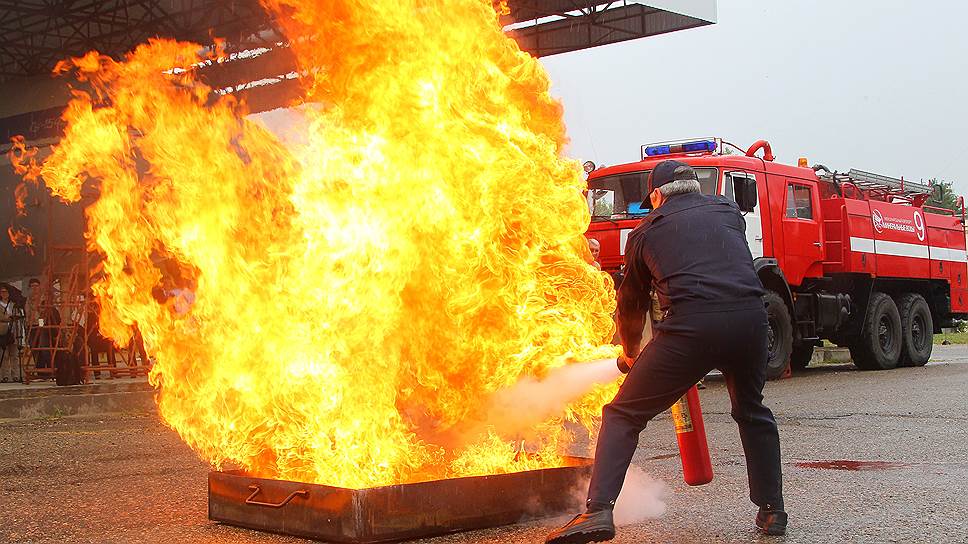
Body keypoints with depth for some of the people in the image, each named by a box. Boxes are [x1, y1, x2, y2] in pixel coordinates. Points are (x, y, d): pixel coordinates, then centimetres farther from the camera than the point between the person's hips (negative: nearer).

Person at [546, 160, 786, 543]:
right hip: (750, 317, 3)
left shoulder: (646, 231, 21)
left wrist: (630, 354, 45)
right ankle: (772, 511, 29)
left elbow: (632, 302, 29)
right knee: (752, 413, 29)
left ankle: (598, 510, -6)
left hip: (690, 325, -3)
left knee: (622, 416, 8)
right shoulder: (728, 211, 26)